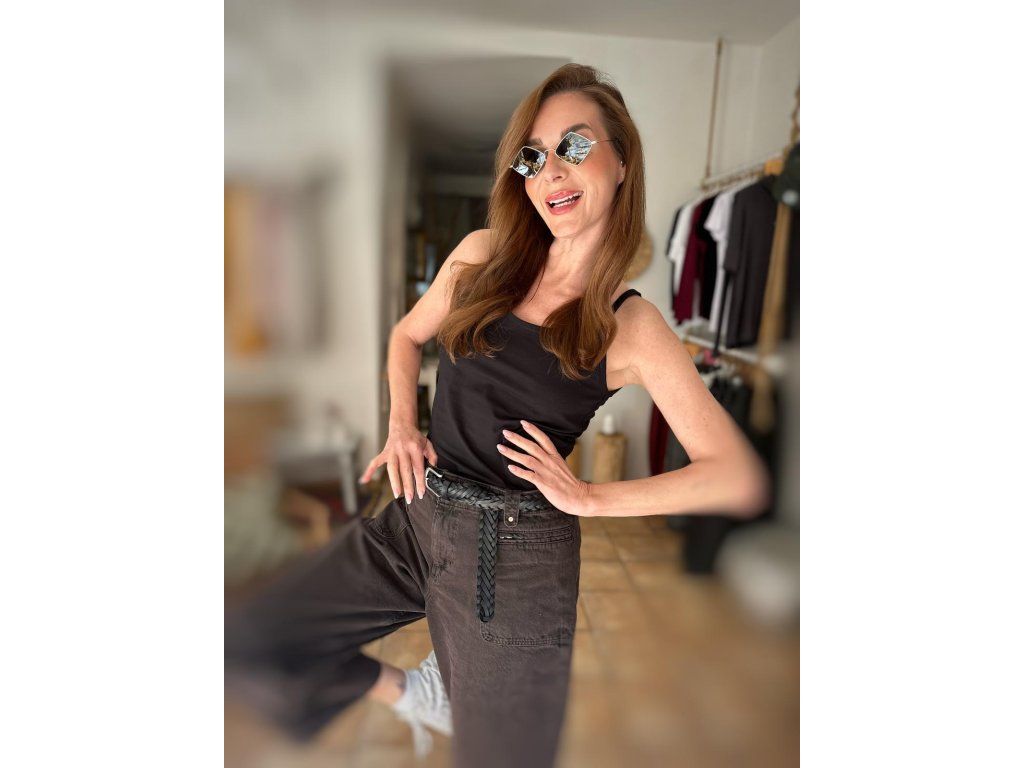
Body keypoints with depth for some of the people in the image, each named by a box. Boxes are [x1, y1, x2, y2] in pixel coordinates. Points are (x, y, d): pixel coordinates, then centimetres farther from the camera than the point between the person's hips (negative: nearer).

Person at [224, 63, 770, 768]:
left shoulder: (633, 327, -10)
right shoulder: (485, 255, 1)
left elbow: (741, 479, -10)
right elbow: (408, 336, 17)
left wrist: (588, 497, -14)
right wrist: (402, 425, 0)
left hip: (517, 555, -3)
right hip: (415, 519, 4)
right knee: (255, 646, 7)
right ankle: (405, 690, 30)